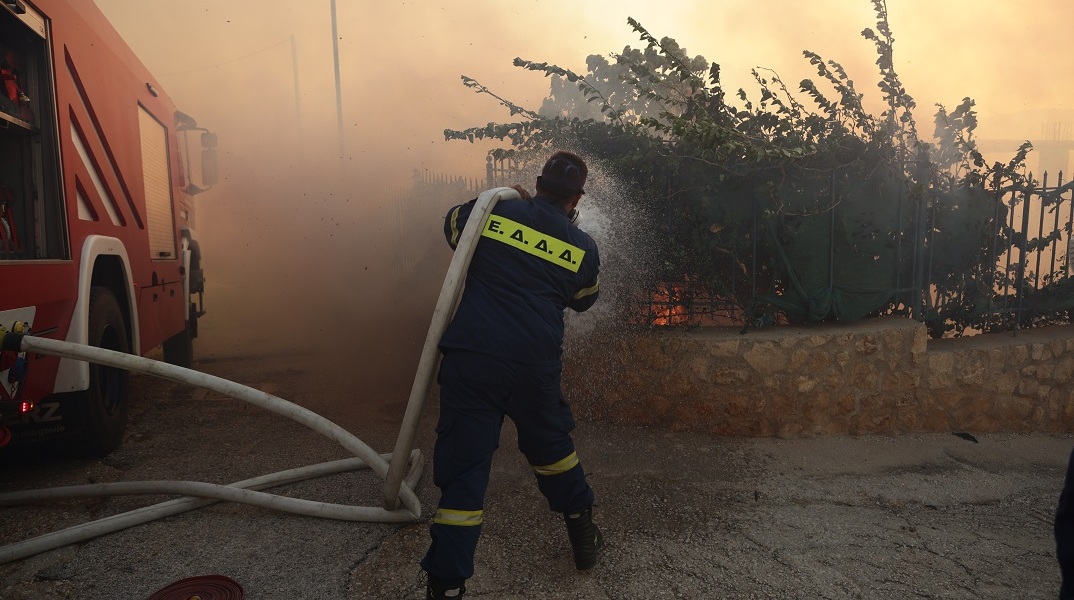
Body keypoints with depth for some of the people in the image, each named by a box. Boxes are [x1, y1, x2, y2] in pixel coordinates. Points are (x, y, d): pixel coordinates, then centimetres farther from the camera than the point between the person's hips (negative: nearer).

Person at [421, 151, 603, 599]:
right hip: (535, 367, 2)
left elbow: (452, 222, 23)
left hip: (469, 360, -1)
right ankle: (583, 535, 43)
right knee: (552, 447, 25)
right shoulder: (583, 247, 4)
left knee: (463, 470, 3)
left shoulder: (493, 211, 2)